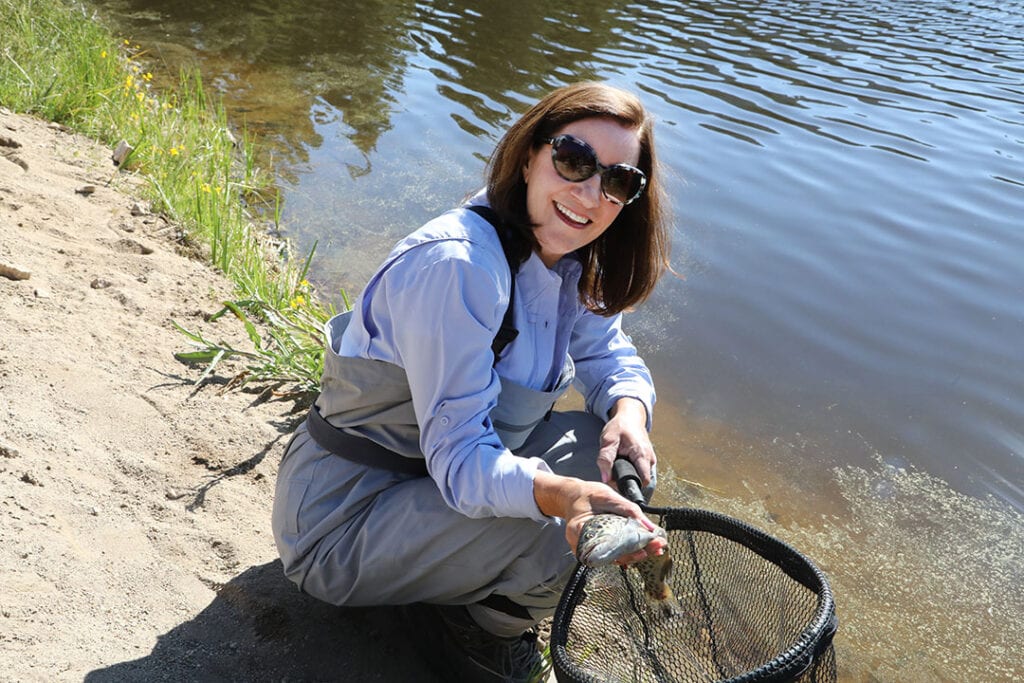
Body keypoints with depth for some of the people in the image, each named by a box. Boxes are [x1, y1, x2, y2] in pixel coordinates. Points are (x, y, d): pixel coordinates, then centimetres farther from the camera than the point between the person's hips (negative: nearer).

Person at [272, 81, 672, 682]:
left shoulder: (574, 261, -2)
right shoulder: (456, 266, -30)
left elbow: (610, 356, 5)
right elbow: (460, 458, -32)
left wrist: (629, 412, -19)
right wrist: (561, 493, -50)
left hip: (455, 463, 9)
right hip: (344, 515, -8)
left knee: (615, 449, -5)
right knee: (573, 531, -27)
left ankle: (471, 595, 10)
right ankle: (472, 629, 5)